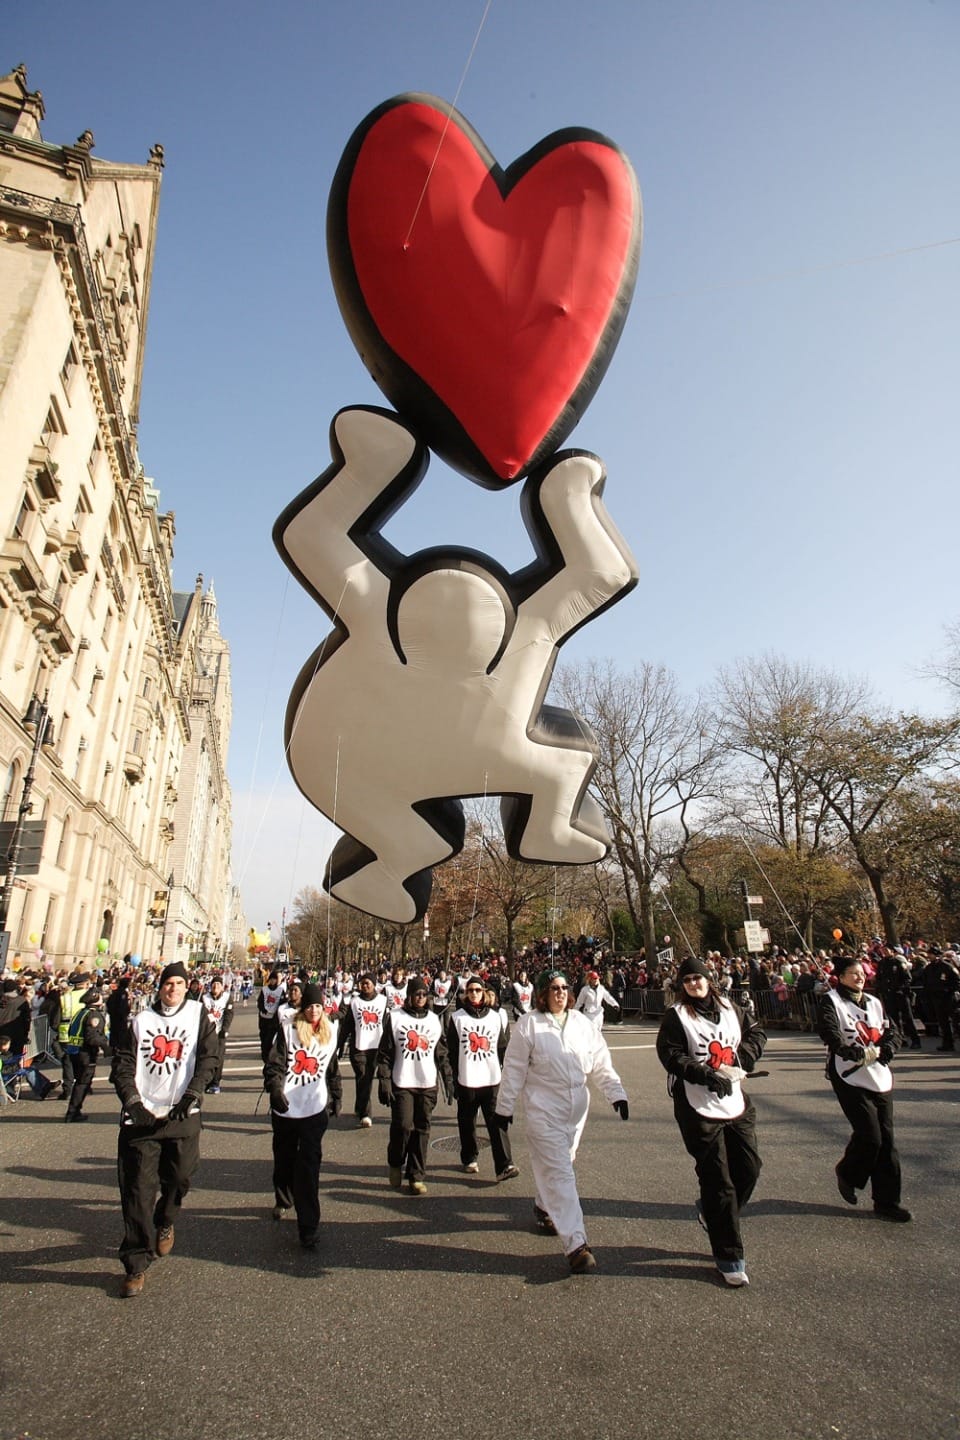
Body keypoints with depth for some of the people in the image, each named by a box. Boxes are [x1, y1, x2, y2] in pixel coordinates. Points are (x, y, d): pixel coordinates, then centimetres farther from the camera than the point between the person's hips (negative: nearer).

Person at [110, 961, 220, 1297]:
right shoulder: (141, 1020, 7)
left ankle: (164, 1222, 40)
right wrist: (132, 1100, -9)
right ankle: (136, 1264, 15)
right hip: (141, 1114, 1)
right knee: (137, 1187, 0)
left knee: (179, 1177, 7)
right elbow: (123, 1063, 5)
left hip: (183, 1114, 0)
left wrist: (192, 1095, -15)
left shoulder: (198, 1013, 2)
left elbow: (208, 1057, -3)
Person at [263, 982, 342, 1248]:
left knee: (308, 1166, -4)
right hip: (285, 1106, 0)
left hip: (316, 1108, 1)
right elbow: (274, 1063, -11)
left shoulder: (330, 1030, 5)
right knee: (284, 1159, 18)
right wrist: (275, 1089, -25)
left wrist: (336, 1096, 18)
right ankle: (283, 1200, 45)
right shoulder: (288, 1028, -7)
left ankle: (308, 1227, 2)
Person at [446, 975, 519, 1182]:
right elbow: (452, 1051, 2)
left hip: (493, 1079, 0)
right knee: (467, 1122, 12)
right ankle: (469, 1159, 30)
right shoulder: (457, 1017, 1)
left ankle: (504, 1166, -5)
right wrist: (454, 1079, -1)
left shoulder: (496, 1016, 5)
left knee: (497, 1122, -7)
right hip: (466, 1080, 0)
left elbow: (503, 1048, 8)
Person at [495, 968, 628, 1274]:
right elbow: (514, 1069, -6)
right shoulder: (528, 1024, -10)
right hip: (543, 1108, -5)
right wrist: (504, 1107, -2)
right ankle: (576, 1243, -2)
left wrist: (616, 1092, -6)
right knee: (559, 1172, -7)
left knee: (560, 1165, 19)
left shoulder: (582, 1023, 2)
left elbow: (601, 1062, 4)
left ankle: (543, 1206, 45)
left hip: (577, 1106, 5)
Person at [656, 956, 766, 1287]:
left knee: (749, 1167, 9)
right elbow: (671, 1055, -15)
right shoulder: (676, 1016, -8)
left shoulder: (729, 1009, 7)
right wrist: (707, 1076, -22)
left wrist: (744, 1056, -2)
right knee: (718, 1181, 0)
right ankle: (729, 1257, 17)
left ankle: (712, 1212, 36)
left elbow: (756, 1032, 16)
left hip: (735, 1103, 6)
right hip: (698, 1109, -5)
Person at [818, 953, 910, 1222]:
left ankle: (886, 1201, 17)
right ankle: (847, 1175, 19)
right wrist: (856, 1052, -31)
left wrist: (883, 1050, -11)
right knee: (870, 1135, -9)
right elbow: (829, 1033, -20)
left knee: (886, 1139, 6)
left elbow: (893, 1033, 9)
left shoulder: (874, 1003, 15)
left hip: (880, 1078, 6)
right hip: (850, 1077, -6)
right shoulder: (831, 1001, -6)